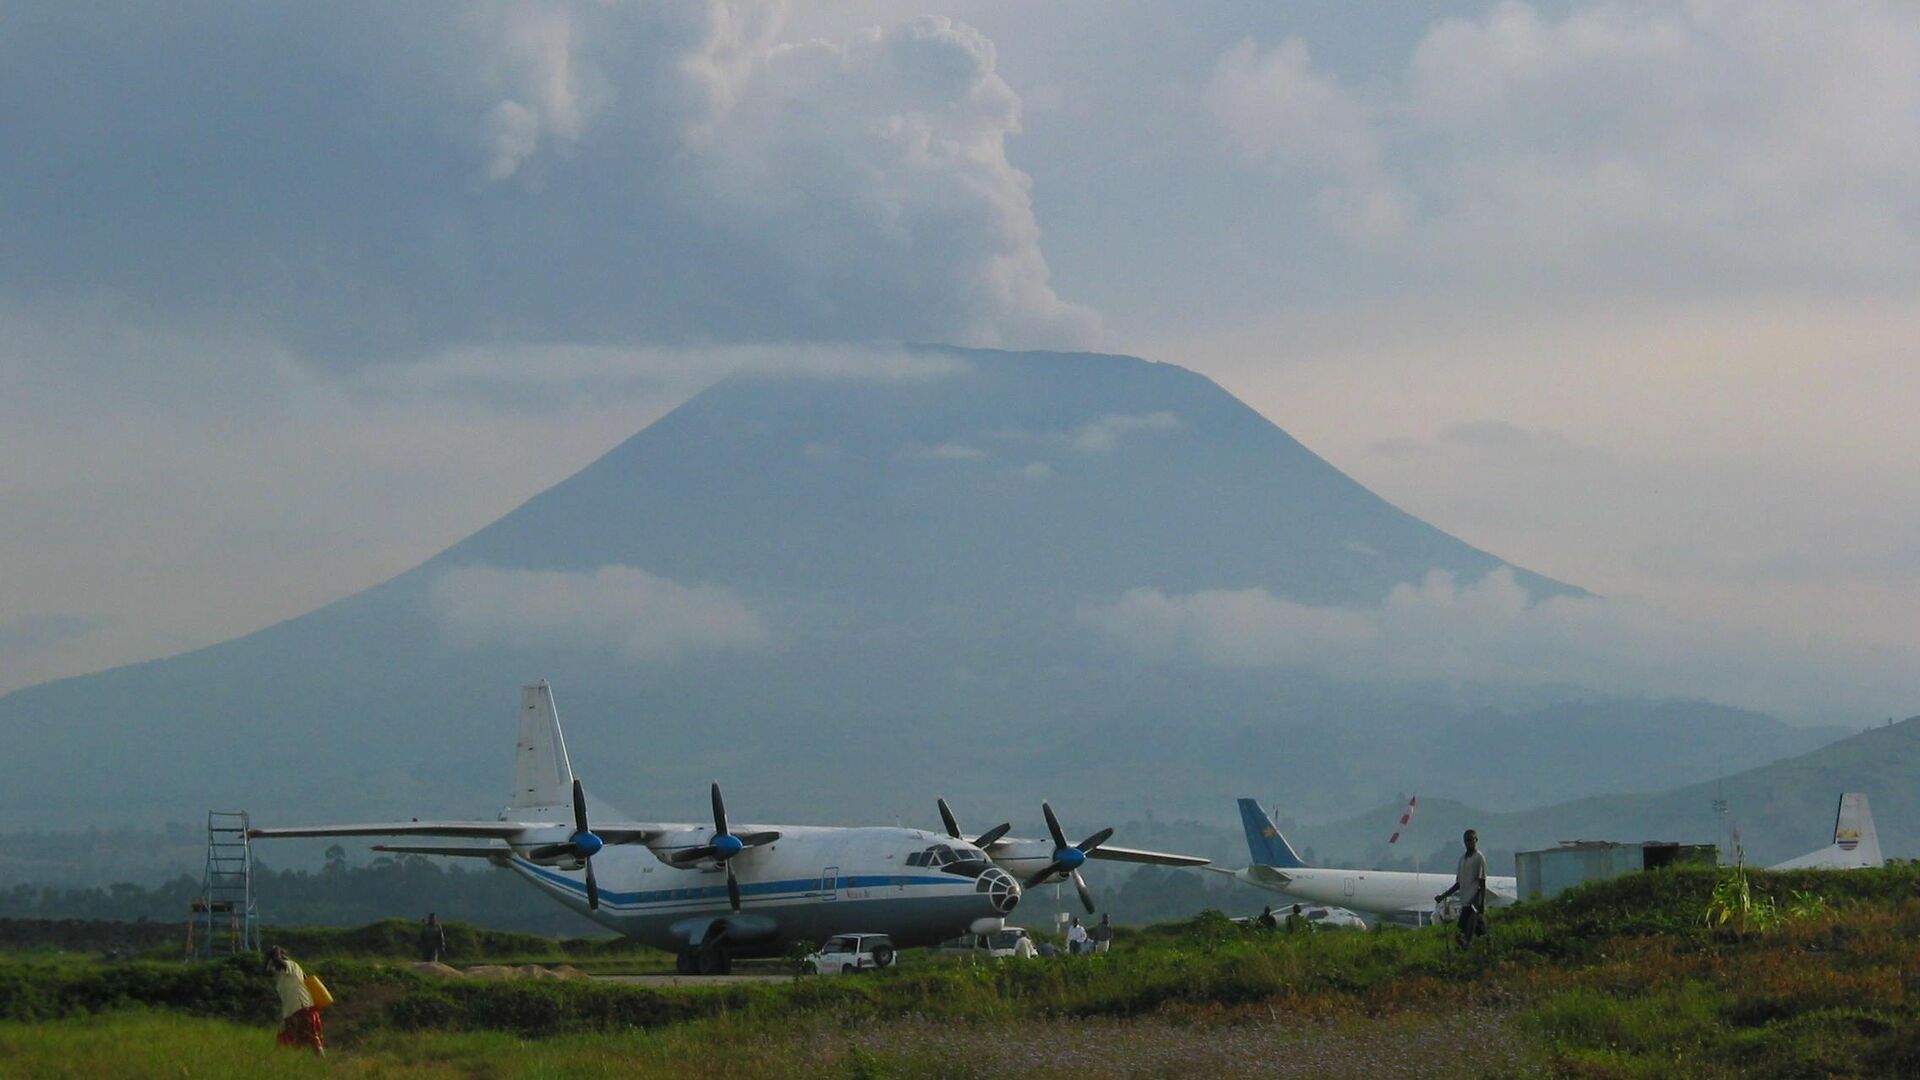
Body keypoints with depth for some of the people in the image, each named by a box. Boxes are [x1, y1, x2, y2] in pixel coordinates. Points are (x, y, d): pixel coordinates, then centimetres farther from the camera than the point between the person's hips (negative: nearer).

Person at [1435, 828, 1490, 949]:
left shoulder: (1479, 858, -3)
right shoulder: (1462, 859, 19)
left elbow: (1482, 883, -7)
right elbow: (1459, 884, 25)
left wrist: (1482, 904, -12)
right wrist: (1443, 896, 21)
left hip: (1474, 903, -7)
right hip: (1464, 902, 7)